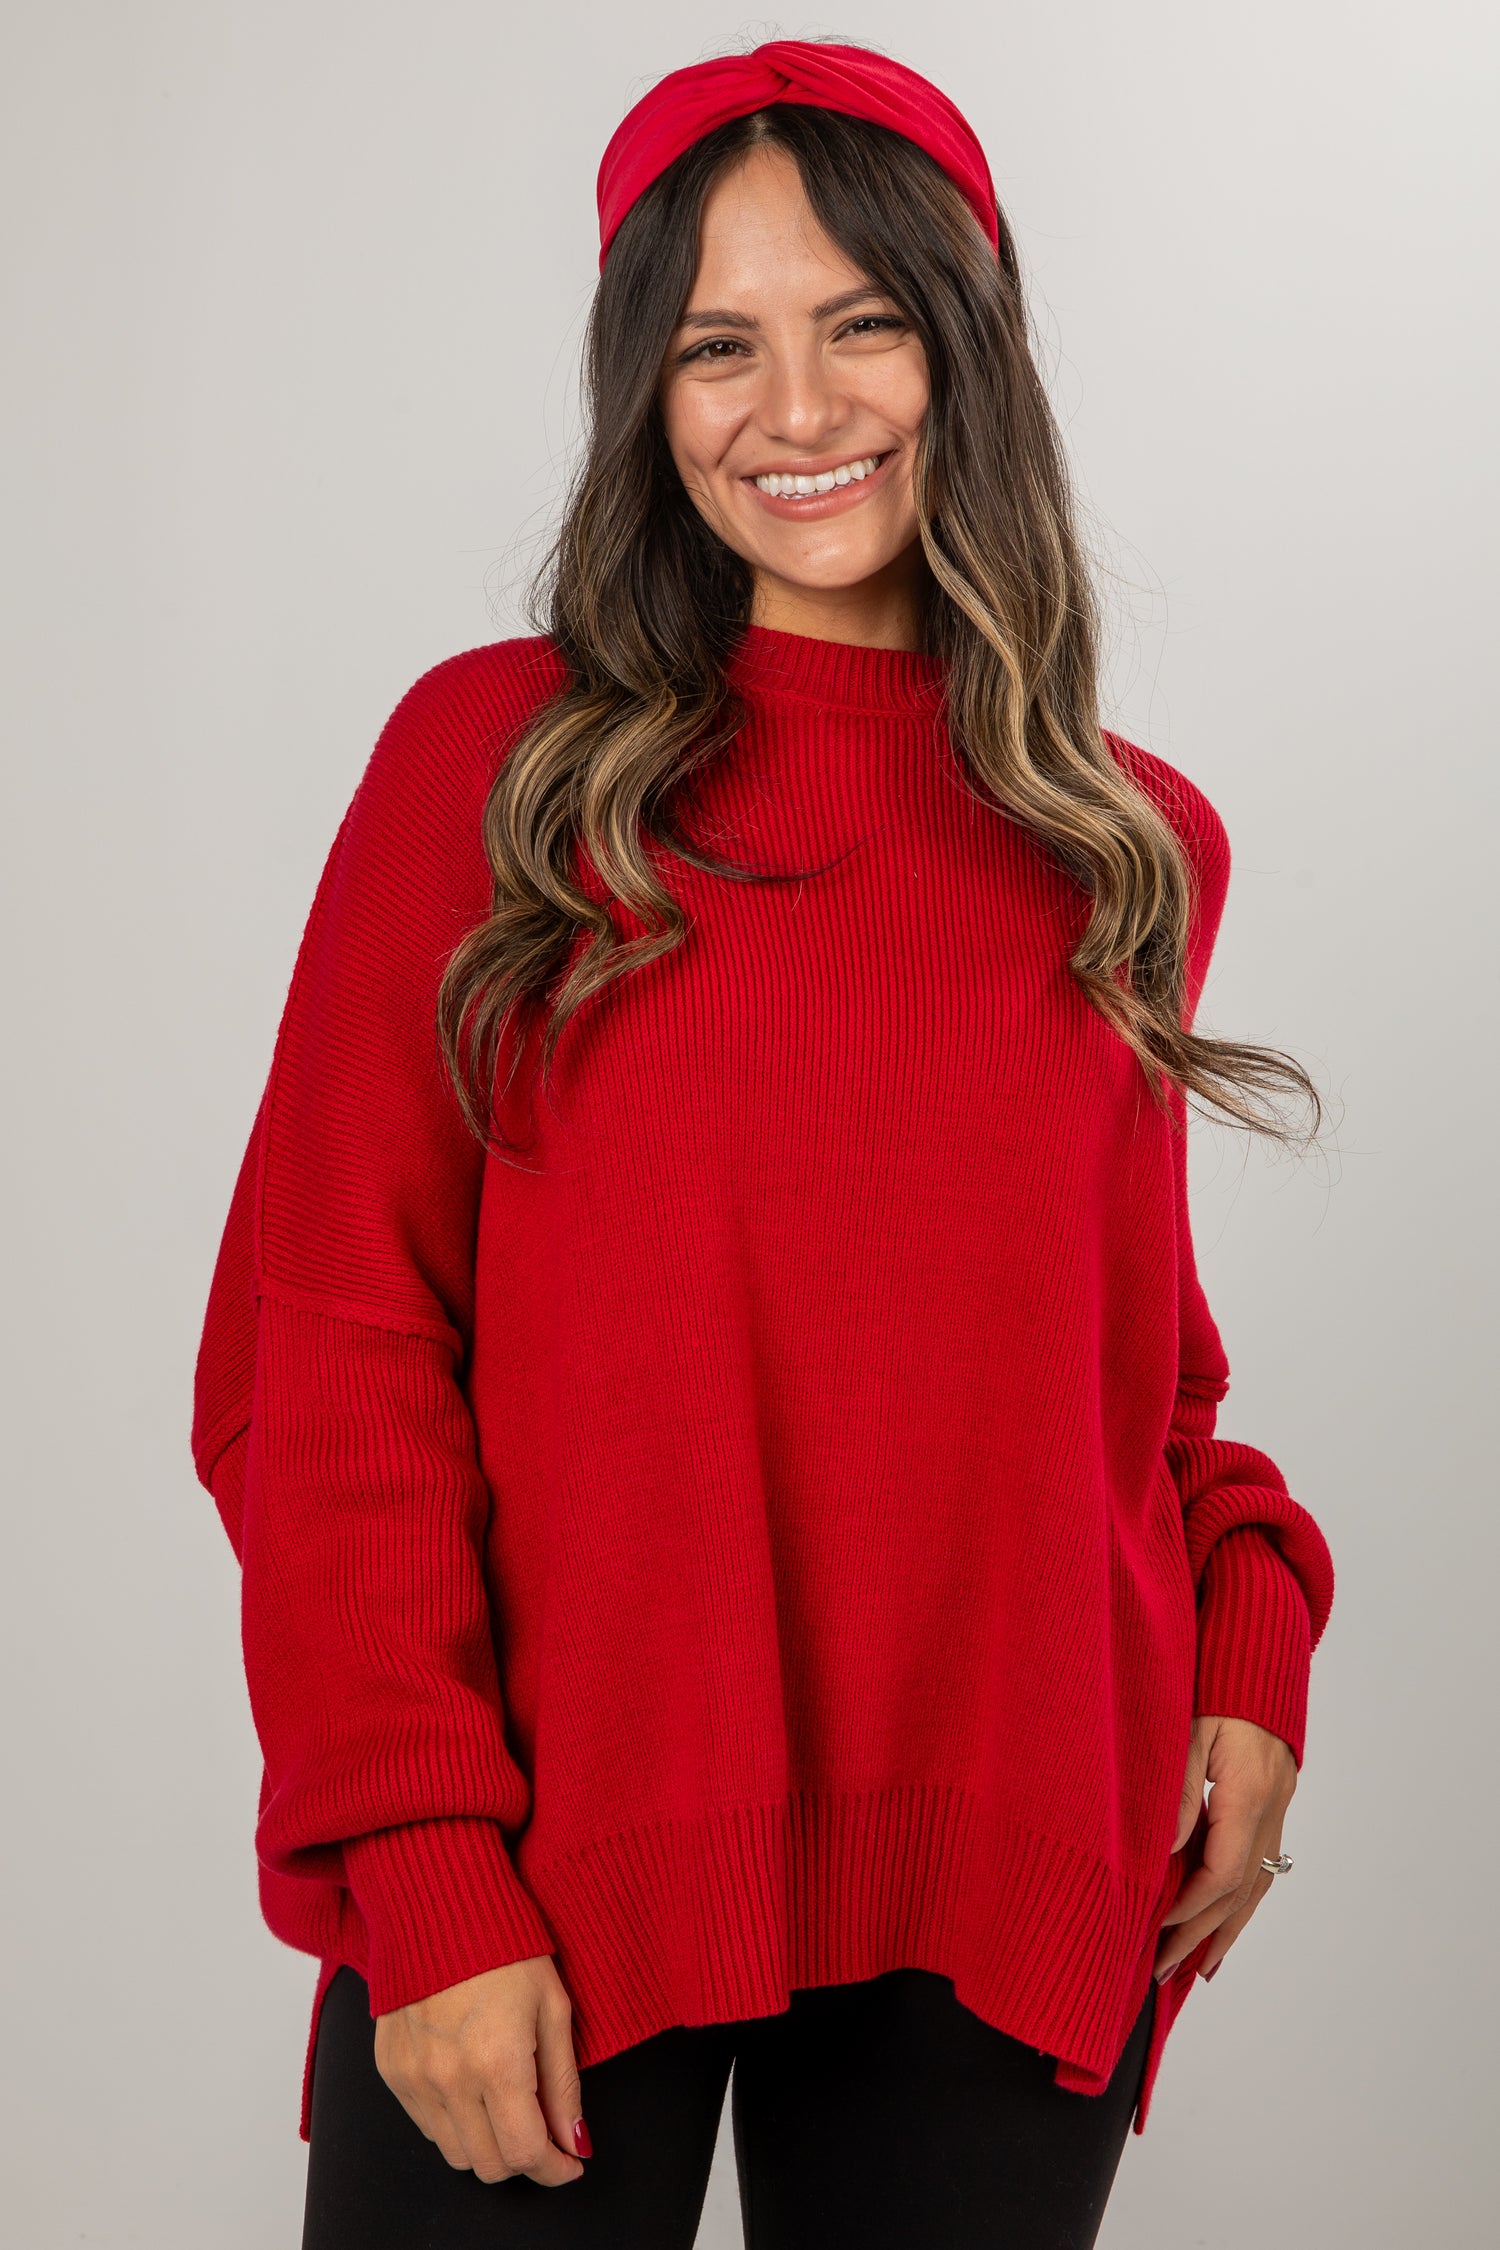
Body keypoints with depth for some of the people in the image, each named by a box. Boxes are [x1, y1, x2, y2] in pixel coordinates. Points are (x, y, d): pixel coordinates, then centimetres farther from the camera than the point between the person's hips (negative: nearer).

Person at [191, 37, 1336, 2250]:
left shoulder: (1135, 847, 8)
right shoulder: (498, 762, -1)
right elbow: (321, 1363, -4)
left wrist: (1253, 1630, 0)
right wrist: (421, 1869, -12)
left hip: (1005, 1916, 3)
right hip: (543, 1904, -2)